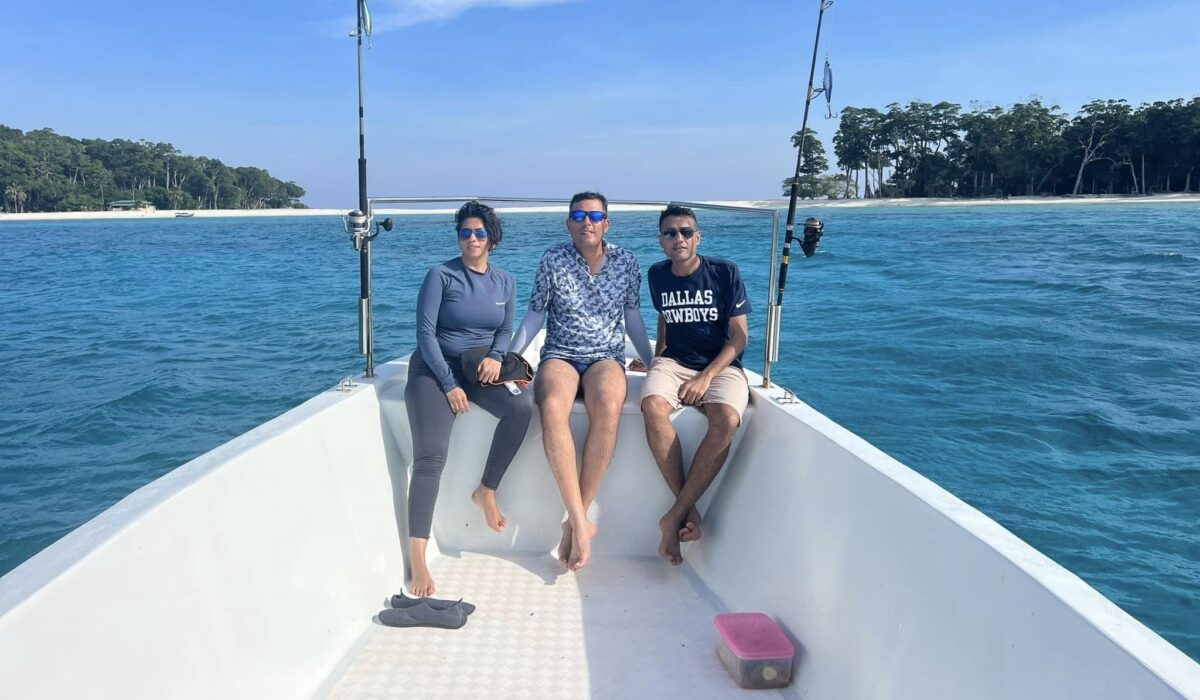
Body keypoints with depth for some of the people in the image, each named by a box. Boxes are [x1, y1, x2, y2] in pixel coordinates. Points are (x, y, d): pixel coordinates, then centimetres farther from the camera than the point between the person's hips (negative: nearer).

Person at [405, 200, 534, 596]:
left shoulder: (505, 282, 8)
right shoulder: (441, 275, -6)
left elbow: (506, 330, 12)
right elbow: (425, 332, -10)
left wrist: (495, 357, -11)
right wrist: (450, 385, -16)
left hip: (479, 366, 4)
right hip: (436, 367, -4)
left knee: (521, 407, -26)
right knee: (431, 456, -21)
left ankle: (487, 491, -6)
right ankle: (417, 558, -21)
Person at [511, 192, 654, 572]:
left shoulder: (626, 261, 5)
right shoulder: (553, 260, 2)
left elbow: (632, 315, 14)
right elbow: (534, 315, 7)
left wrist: (652, 362, 12)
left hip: (606, 356, 1)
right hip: (560, 355, 0)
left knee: (608, 408, -37)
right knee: (552, 406, -38)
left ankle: (575, 519, -28)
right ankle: (581, 521, -35)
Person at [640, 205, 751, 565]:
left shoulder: (725, 272, -3)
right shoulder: (657, 275, 8)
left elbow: (740, 336, -4)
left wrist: (707, 376, -16)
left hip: (721, 365, -2)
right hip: (674, 361, 3)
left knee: (726, 421, -35)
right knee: (653, 406, -33)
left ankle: (675, 515, -24)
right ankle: (690, 511, -23)